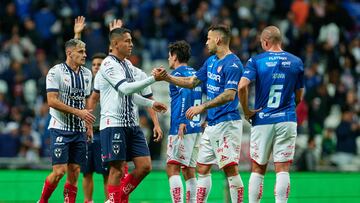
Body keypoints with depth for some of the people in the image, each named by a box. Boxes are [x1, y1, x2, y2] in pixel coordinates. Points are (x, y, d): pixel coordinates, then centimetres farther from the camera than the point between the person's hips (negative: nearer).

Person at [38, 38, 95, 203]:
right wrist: (78, 112, -19)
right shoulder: (56, 72, -9)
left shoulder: (87, 74, 12)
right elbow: (52, 101, -16)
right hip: (60, 128, -6)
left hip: (79, 130, 6)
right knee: (59, 171, -11)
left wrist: (89, 123, 13)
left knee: (74, 171, 2)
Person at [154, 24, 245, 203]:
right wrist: (166, 77, 14)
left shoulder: (232, 64, -14)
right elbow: (192, 82, 23)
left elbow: (229, 95, -23)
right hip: (211, 124, 10)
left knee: (230, 168, -11)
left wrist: (202, 107, -24)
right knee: (202, 168, 10)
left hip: (227, 123, -10)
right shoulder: (211, 61, 15)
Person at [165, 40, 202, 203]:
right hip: (196, 127, 8)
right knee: (189, 170, 10)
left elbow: (186, 93, -22)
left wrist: (182, 121, -25)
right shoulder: (195, 73, 18)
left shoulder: (177, 73, -6)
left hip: (182, 128, -8)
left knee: (172, 168, -10)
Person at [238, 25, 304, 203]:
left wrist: (246, 111, -5)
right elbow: (299, 96, 11)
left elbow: (242, 86, -18)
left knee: (258, 170, 9)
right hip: (287, 120, 1)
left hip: (262, 121, -1)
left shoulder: (256, 61, -4)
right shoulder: (296, 62, 5)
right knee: (282, 169, -1)